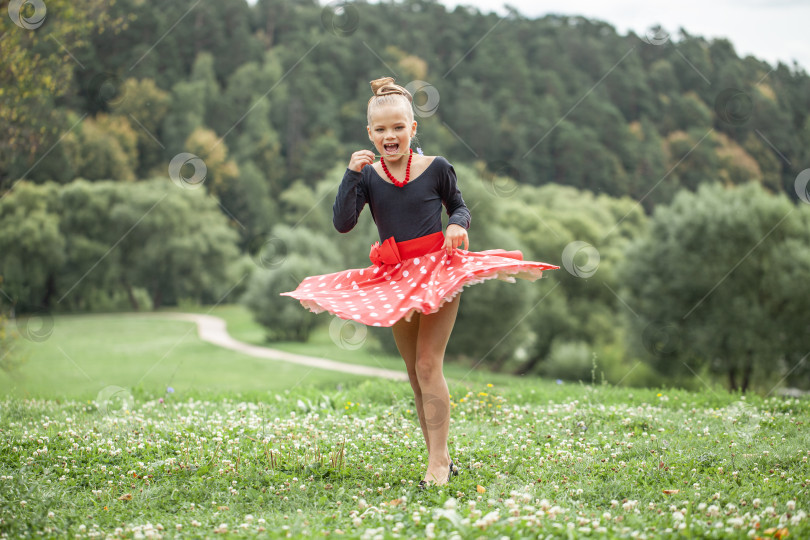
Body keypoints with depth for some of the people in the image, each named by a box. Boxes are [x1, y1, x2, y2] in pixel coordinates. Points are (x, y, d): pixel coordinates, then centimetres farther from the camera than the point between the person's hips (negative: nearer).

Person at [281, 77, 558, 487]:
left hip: (438, 270, -4)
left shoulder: (436, 168, -5)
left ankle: (437, 461, -6)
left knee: (428, 364, -11)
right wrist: (352, 174, -17)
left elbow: (459, 207, 8)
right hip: (395, 280, 4)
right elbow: (342, 223, -11)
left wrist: (457, 225, -15)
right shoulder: (367, 175, 0)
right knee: (414, 372, 10)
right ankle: (440, 458, 20)